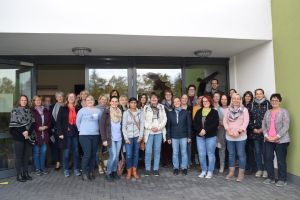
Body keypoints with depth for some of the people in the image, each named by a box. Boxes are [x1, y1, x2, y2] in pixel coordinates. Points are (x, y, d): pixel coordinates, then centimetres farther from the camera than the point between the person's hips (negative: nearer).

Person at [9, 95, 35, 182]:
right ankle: (19, 175, 7)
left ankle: (26, 173, 18)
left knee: (27, 155, 8)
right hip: (18, 137, -4)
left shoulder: (29, 111, 11)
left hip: (28, 136, 4)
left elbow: (33, 123, 5)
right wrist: (23, 132, -12)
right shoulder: (15, 110, 0)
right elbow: (13, 125, -7)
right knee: (19, 156, 0)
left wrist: (28, 132, -10)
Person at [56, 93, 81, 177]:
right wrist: (60, 133, -10)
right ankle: (66, 170, 16)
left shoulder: (77, 109, 8)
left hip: (75, 133, 2)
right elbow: (58, 121, -2)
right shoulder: (63, 109, 2)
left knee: (76, 152, 6)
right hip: (66, 133, -2)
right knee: (66, 152, 4)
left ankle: (76, 169, 18)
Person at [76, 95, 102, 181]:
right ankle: (84, 172, 8)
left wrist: (97, 129, 10)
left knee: (93, 154, 7)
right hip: (84, 135, -3)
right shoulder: (82, 110, -1)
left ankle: (91, 172, 21)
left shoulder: (98, 111, 6)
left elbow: (100, 122, 15)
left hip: (95, 135, 3)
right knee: (87, 154, -8)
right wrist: (82, 130, 7)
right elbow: (78, 122, 6)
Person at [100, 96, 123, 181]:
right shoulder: (106, 112, -5)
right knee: (113, 156, -8)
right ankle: (108, 173, 10)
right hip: (110, 138, -4)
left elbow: (122, 125, 13)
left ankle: (114, 172, 24)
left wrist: (123, 137, 5)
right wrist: (104, 139, -11)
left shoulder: (120, 112, 9)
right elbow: (102, 126, -7)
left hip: (119, 138, 4)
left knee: (117, 156, 9)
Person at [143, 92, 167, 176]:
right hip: (149, 132, -2)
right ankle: (147, 169, 9)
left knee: (157, 151, 6)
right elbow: (144, 120, -1)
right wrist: (150, 127, -11)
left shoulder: (161, 107, 9)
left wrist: (158, 127, -7)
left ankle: (156, 169, 15)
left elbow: (164, 119, 5)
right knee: (148, 151, -4)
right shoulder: (146, 107, 3)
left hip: (159, 132, 2)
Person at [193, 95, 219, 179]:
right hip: (200, 136, 3)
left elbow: (215, 124, -11)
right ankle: (204, 170, 19)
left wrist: (205, 130, -19)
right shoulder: (199, 112, 11)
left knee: (210, 154, 3)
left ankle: (210, 171, 14)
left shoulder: (214, 112, 0)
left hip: (211, 136, -3)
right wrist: (200, 130, -14)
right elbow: (194, 123, 3)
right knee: (201, 154, 6)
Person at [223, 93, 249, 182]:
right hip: (229, 136, 3)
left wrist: (239, 131, -19)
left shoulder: (244, 110, 0)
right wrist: (228, 130, -13)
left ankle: (241, 173, 13)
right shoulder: (227, 110, 9)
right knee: (231, 154, 12)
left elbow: (246, 121, -9)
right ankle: (231, 172, 24)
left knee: (241, 154, 1)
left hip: (241, 136, -3)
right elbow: (225, 121, 2)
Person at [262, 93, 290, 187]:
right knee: (268, 159, 6)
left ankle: (282, 179, 14)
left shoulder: (284, 112, -4)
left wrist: (276, 137, -16)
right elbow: (263, 125, 9)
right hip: (268, 140, 5)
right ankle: (270, 177, 20)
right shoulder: (267, 112, 13)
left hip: (281, 140, -5)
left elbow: (286, 127, -11)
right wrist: (266, 136, -5)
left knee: (281, 160, 1)